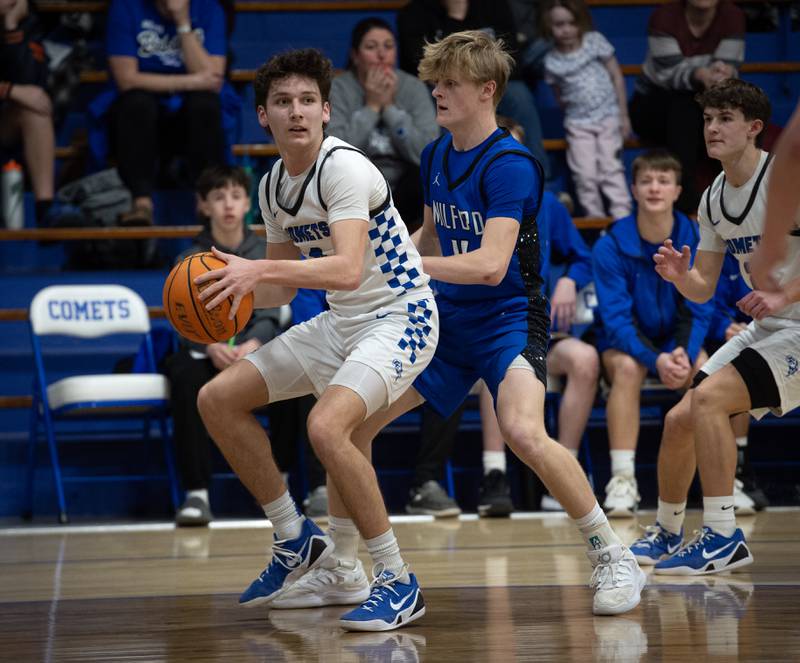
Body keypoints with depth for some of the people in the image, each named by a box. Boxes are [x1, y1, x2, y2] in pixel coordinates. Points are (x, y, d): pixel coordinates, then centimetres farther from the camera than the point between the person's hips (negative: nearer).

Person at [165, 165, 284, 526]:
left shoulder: (265, 255, 8)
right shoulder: (190, 260, 5)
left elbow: (269, 315, -5)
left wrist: (253, 344, -30)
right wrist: (211, 346, -34)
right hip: (203, 353, -1)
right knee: (185, 377, -37)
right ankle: (196, 493, -38)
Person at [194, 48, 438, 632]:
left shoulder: (345, 168, -21)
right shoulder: (273, 187, 6)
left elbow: (348, 270, -34)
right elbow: (285, 285, 15)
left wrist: (259, 270, -41)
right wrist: (238, 290, -5)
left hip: (400, 317, -9)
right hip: (338, 322, 9)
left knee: (326, 425, -32)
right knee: (218, 399, 5)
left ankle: (399, 583, -19)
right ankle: (296, 540, 18)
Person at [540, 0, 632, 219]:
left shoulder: (595, 41, -5)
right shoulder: (552, 61, -3)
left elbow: (616, 76, 1)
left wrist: (624, 116, 1)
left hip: (608, 116, -1)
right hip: (578, 123, 1)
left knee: (611, 167, -10)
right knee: (585, 174, -10)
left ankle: (622, 216, -8)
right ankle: (595, 217, -1)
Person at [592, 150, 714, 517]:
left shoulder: (697, 241, -10)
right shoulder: (610, 246, -16)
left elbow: (698, 311, -8)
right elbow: (616, 318, -19)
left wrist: (684, 352, -29)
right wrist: (655, 359, -36)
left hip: (677, 339, 2)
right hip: (624, 341, -1)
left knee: (704, 370, -31)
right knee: (627, 367, -36)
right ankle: (622, 480, -38)